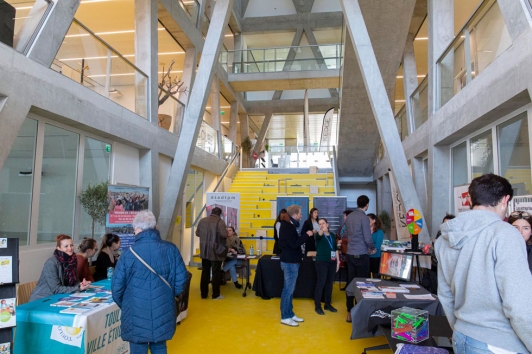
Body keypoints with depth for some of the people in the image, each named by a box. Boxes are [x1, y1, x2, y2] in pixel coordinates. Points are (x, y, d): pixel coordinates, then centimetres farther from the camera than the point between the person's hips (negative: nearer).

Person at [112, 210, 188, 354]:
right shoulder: (171, 249, -7)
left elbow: (117, 286, -5)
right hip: (163, 312, 2)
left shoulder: (129, 253, -11)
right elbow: (181, 279, -5)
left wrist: (123, 305, 15)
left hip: (136, 315, -2)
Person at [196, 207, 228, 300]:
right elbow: (224, 234, -22)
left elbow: (197, 233, 13)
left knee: (205, 272, 14)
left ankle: (203, 294, 22)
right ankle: (216, 295, 13)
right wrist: (226, 230, -2)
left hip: (204, 251, 5)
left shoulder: (202, 220, 5)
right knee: (216, 273, 6)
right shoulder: (220, 221, -13)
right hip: (216, 251, -5)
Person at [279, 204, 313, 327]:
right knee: (288, 289, -3)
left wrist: (306, 235, 2)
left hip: (291, 261, 10)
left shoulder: (288, 225, 13)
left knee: (290, 289, 15)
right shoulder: (287, 226, -18)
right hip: (290, 262, -10)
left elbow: (293, 242, 9)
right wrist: (307, 235, -17)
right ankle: (285, 317, 5)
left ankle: (290, 314, 24)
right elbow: (294, 244, -25)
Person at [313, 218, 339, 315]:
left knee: (330, 283, 11)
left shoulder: (333, 235, 10)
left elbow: (335, 249, 14)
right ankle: (317, 306, 4)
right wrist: (322, 230, -53)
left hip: (332, 262, 5)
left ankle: (328, 304, 23)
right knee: (321, 283, -5)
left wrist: (338, 262, 10)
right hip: (321, 262, -5)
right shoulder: (318, 235, -4)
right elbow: (319, 234, -30)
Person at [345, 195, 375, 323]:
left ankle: (350, 312, 16)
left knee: (350, 282, 10)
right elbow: (367, 238, -15)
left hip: (350, 254, 6)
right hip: (361, 255, -6)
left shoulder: (349, 217, 8)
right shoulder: (364, 218, -14)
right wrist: (372, 248, 4)